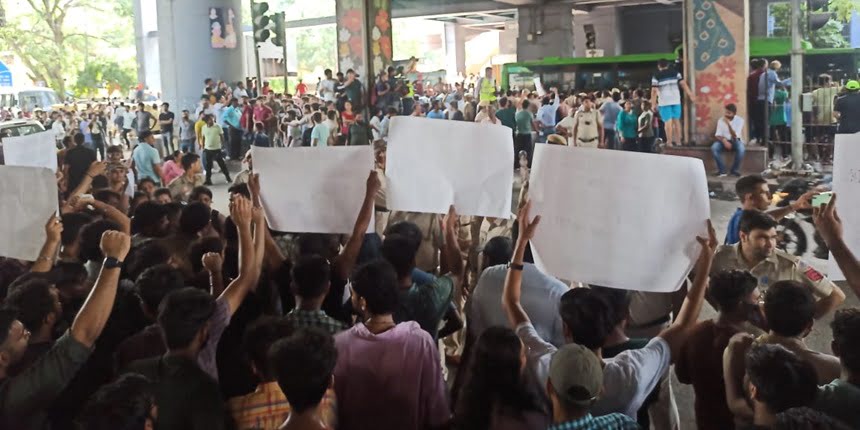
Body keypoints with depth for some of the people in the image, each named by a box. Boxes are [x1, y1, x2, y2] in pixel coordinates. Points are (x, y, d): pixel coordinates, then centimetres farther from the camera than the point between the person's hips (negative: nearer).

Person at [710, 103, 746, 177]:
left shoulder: (740, 120, -14)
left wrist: (728, 124, -33)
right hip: (724, 140, 2)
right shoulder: (721, 120, -7)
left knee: (741, 149, -36)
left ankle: (735, 170, -14)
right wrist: (724, 141, -31)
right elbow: (718, 135, -9)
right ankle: (721, 170, -17)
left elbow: (735, 136, -22)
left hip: (735, 141, -2)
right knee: (714, 148, -30)